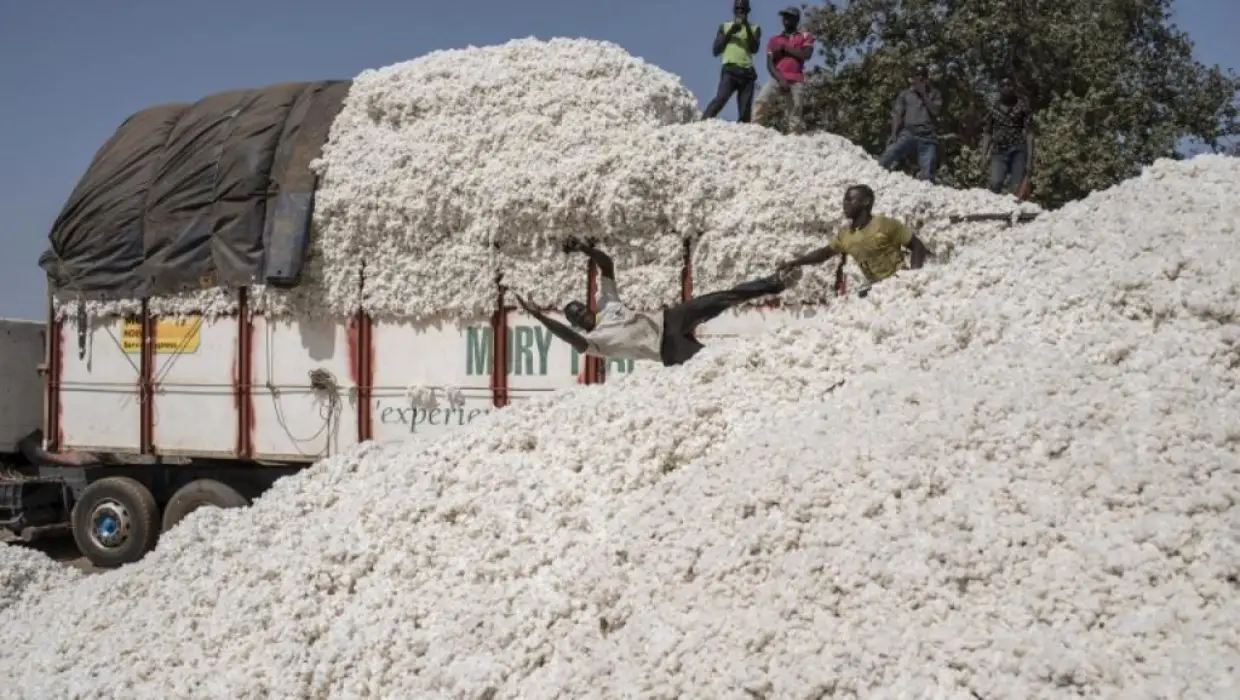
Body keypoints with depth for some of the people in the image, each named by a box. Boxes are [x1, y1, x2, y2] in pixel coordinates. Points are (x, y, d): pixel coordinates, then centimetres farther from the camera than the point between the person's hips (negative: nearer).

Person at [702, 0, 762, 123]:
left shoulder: (754, 28, 17)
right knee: (720, 99, -26)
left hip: (747, 72, 2)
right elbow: (715, 51, 8)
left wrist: (747, 27, -8)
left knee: (745, 110, -5)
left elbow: (754, 49, -1)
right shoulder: (725, 27, 17)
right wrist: (729, 33, -2)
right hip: (730, 70, -2)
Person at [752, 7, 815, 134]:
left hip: (796, 81, 0)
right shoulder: (774, 39, 18)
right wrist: (780, 79, -10)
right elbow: (769, 64, 7)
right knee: (761, 103, -25)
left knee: (796, 117, -3)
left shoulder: (805, 36, 15)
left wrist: (784, 48, -2)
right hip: (778, 79, 0)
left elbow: (806, 55, -5)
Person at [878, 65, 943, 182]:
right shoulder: (905, 95, 18)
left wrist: (923, 94, -1)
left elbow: (935, 111, 2)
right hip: (908, 134, 0)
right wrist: (894, 134, -9)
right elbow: (897, 115, 6)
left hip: (928, 138, 1)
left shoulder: (934, 94, 21)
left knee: (927, 174, -10)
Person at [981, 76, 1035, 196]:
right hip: (999, 151, 1)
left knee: (1018, 189, -7)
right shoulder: (993, 107, 10)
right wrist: (984, 155, 4)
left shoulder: (1022, 106, 4)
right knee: (995, 183, -21)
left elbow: (1029, 133, 0)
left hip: (1018, 151, -1)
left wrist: (1030, 159, -7)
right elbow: (987, 133, 13)